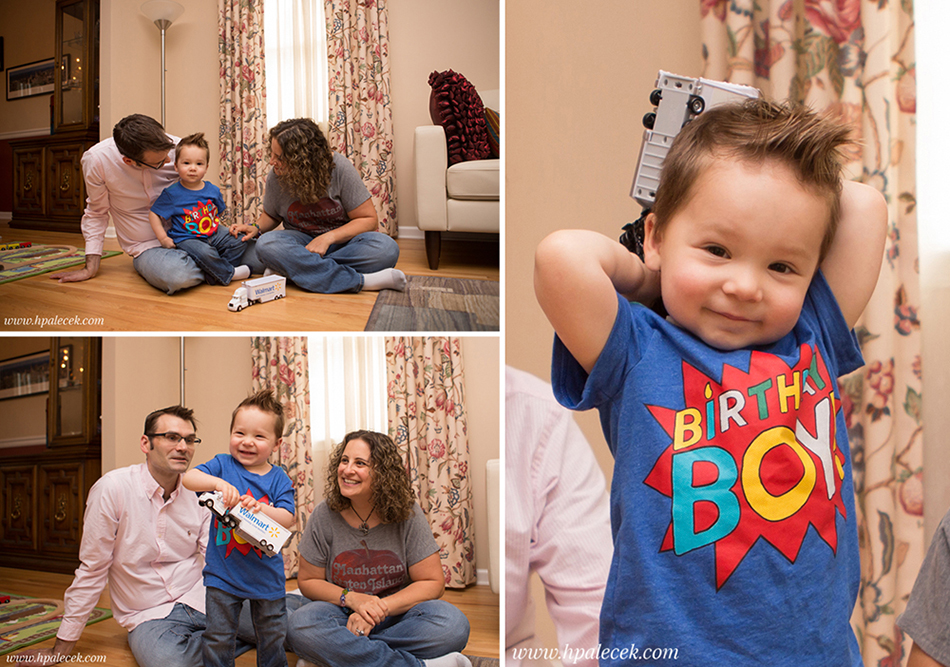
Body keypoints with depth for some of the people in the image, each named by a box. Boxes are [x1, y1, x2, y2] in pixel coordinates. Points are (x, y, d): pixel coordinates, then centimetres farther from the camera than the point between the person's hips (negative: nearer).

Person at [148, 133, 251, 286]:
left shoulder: (213, 190, 3)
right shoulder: (172, 193, -10)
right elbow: (154, 214, -4)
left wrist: (224, 228, 5)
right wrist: (163, 238, -10)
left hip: (213, 234, 6)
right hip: (186, 239, -6)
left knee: (239, 242, -8)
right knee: (205, 253, -33)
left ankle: (213, 275, -14)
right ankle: (230, 273, -9)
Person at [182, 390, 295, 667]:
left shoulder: (278, 479, -3)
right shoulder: (223, 465, -3)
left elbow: (287, 520, -12)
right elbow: (188, 478, -18)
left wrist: (259, 507, -30)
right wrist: (218, 482, -35)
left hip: (266, 576, 1)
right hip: (223, 572, -1)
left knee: (273, 639, 14)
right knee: (218, 639, 7)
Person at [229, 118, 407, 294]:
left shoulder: (339, 168, -14)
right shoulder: (276, 177, -5)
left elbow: (368, 219, -12)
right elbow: (271, 215, 16)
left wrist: (328, 237, -23)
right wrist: (256, 228, -7)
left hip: (342, 241, -2)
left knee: (386, 248, -34)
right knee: (267, 245, -33)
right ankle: (360, 280, -37)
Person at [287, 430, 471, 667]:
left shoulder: (407, 515, -7)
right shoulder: (324, 515, -4)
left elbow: (432, 583, -6)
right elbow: (308, 581, 2)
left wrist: (380, 608, -19)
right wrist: (351, 599, -17)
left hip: (396, 616, -1)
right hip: (343, 615, 1)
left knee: (452, 624, -30)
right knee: (301, 625, -34)